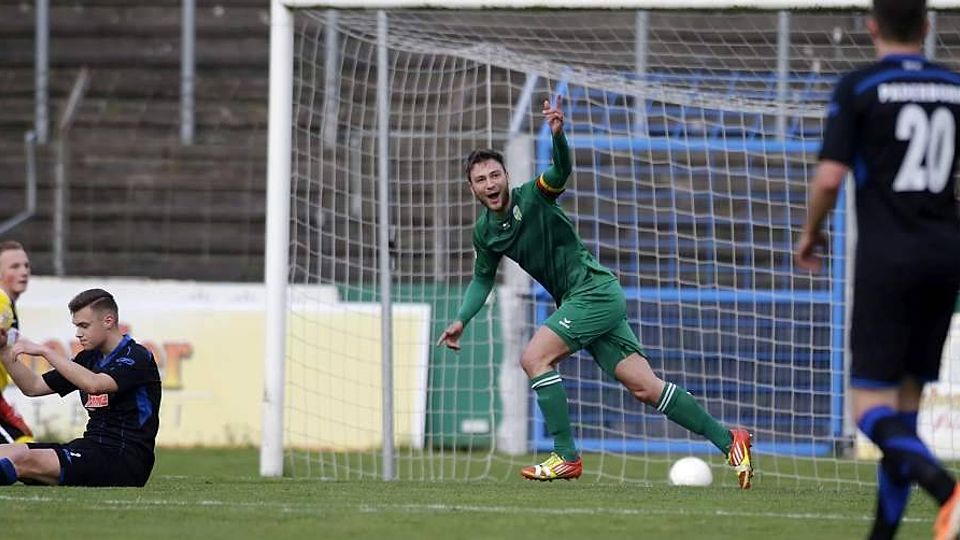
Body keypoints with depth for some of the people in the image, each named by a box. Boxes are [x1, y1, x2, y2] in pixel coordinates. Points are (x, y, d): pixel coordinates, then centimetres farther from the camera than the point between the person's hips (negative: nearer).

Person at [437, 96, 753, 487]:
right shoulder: (484, 232, 10)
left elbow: (562, 171, -30)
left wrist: (558, 134, -49)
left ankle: (566, 457, -14)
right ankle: (728, 441, 3)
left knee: (534, 358, -18)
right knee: (645, 387, 0)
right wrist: (461, 320, 10)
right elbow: (483, 279, 23)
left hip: (595, 289, -7)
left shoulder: (532, 197, -10)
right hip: (577, 302, 7)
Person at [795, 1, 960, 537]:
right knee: (907, 397, 13)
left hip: (886, 255, -5)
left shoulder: (859, 89, -5)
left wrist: (810, 233, 8)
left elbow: (830, 177, -10)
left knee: (871, 403, -6)